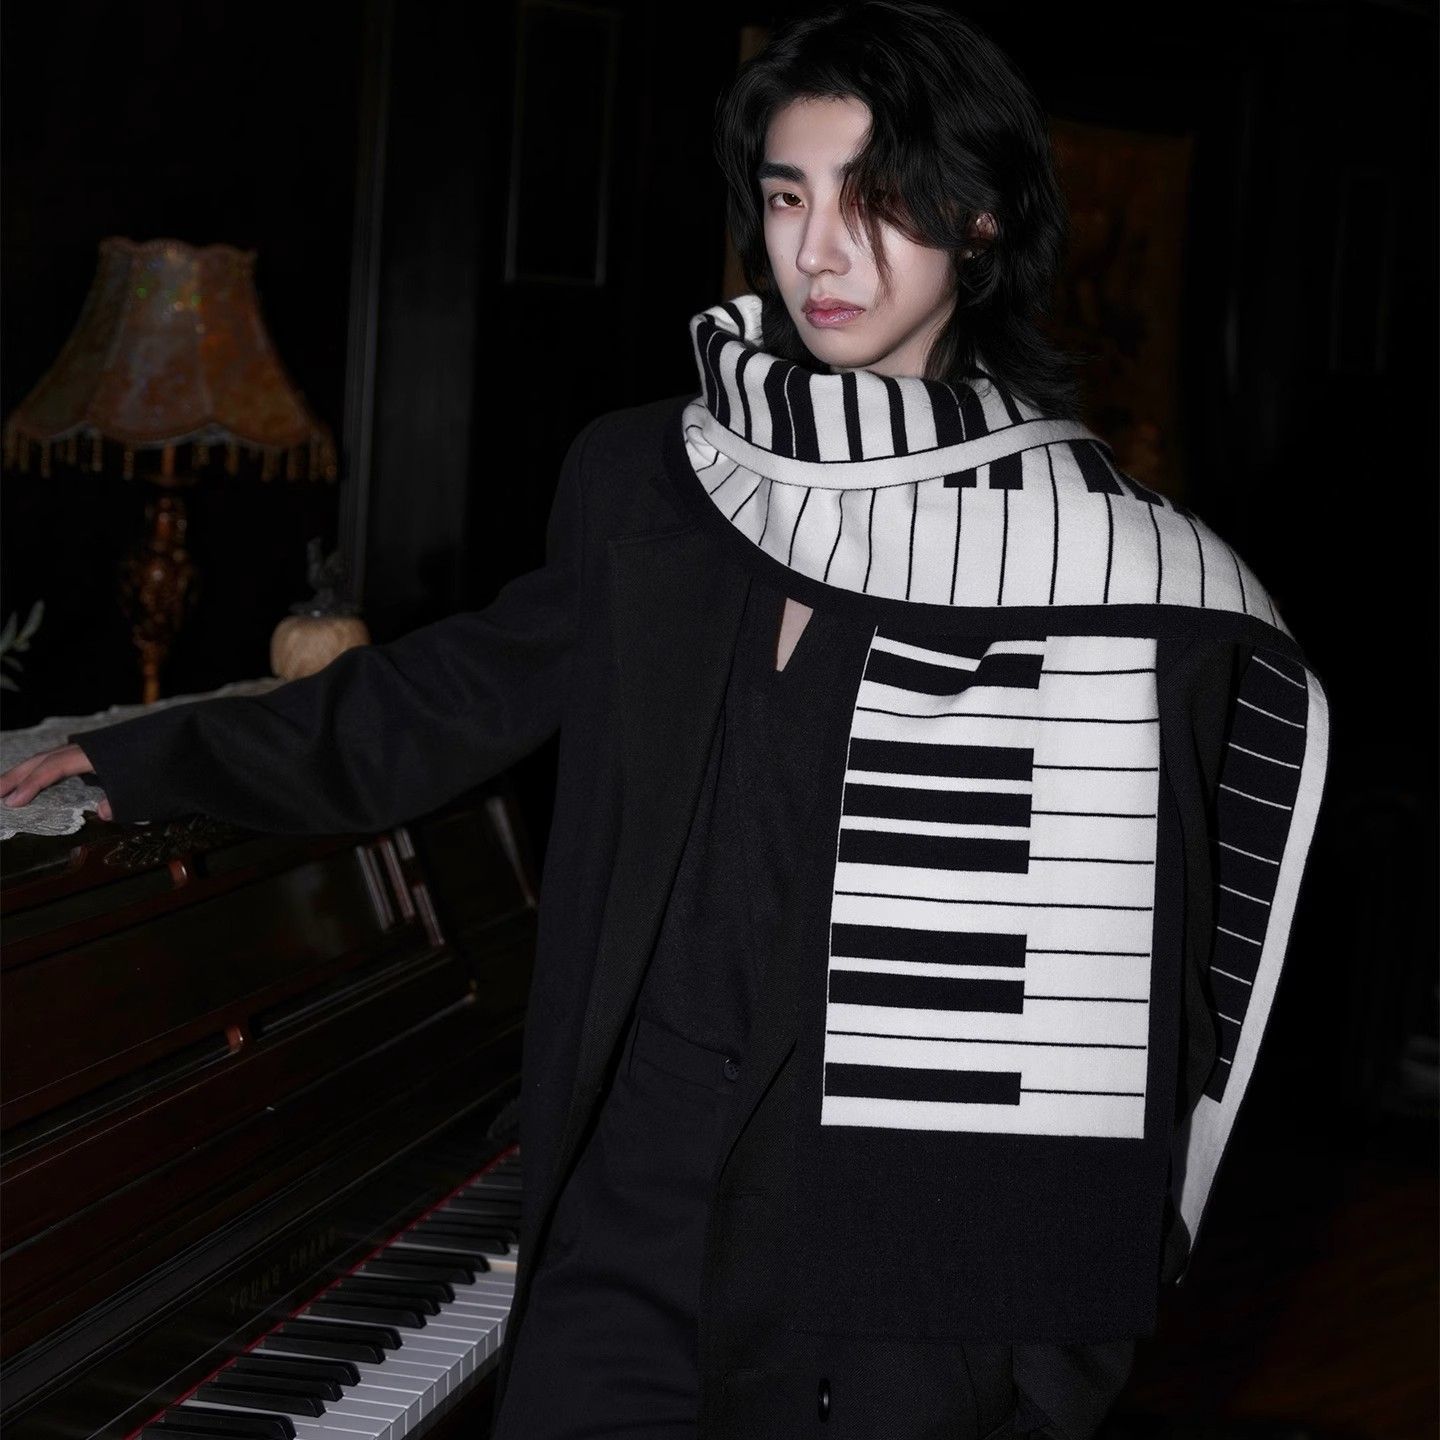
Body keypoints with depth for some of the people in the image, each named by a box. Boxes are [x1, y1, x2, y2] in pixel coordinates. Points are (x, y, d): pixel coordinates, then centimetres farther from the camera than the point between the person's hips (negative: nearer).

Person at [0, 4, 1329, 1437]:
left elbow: (1134, 976, -3)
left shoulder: (1102, 559, -7)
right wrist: (149, 759, 21)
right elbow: (458, 695, 19)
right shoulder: (645, 484, 5)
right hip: (648, 1188, 3)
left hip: (911, 1252, -3)